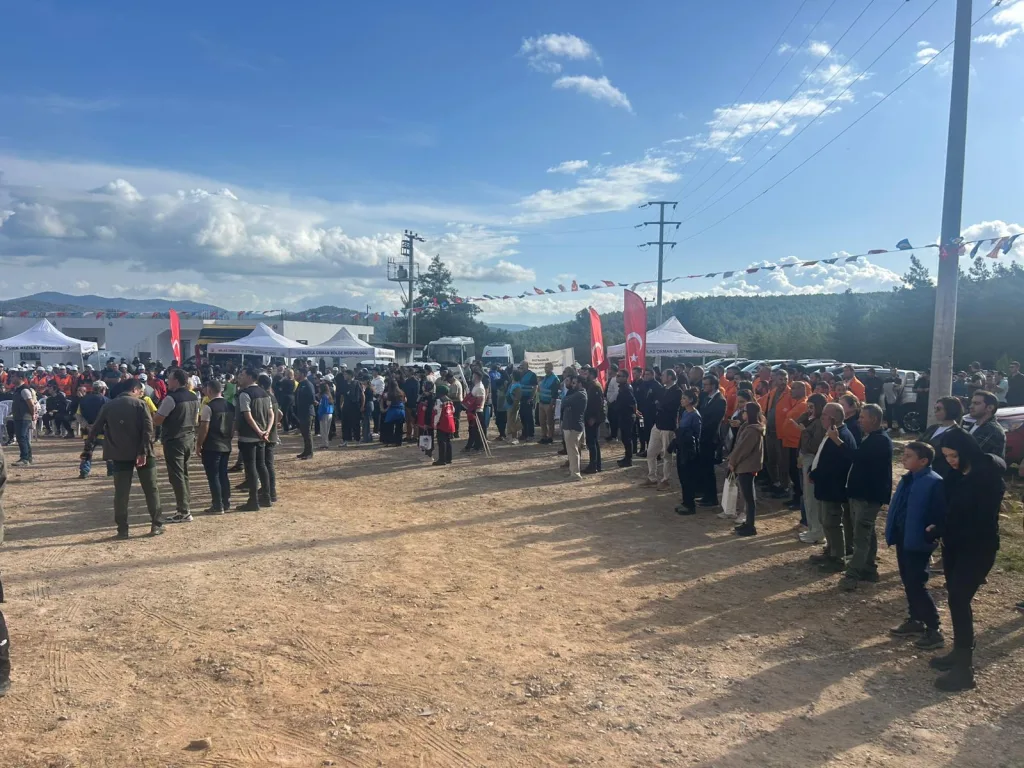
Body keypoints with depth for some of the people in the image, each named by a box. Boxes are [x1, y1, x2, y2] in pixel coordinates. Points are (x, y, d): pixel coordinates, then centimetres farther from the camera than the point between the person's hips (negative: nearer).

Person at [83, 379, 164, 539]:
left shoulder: (108, 406, 8)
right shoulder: (139, 404, -3)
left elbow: (96, 429, 8)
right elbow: (149, 429, -15)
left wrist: (88, 448, 13)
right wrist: (144, 451, -16)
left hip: (120, 455, 3)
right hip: (141, 453, -3)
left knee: (121, 493, 7)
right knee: (151, 489, 7)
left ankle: (122, 530, 7)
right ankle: (157, 525, 8)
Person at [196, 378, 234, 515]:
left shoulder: (208, 407, -14)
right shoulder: (230, 406, 7)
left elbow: (204, 428, -15)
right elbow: (233, 425, 12)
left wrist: (198, 444, -7)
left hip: (211, 447, -7)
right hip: (226, 446, 7)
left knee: (213, 476, -1)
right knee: (223, 474, 15)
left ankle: (217, 506, 2)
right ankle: (226, 503, 20)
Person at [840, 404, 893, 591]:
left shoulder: (881, 441, -17)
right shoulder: (869, 438, 16)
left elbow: (857, 457, -27)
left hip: (869, 495, -11)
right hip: (860, 493, 11)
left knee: (860, 536, -10)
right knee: (867, 533, 16)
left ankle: (852, 575, -10)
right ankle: (868, 569, 24)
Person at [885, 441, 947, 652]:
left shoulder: (934, 483, -17)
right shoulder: (907, 479, 9)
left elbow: (941, 514, -18)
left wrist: (932, 532, -21)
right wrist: (892, 532, 11)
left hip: (918, 541, -9)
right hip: (903, 538, 9)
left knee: (917, 585, -4)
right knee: (908, 582, 17)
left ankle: (934, 630, 7)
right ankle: (915, 621, 30)